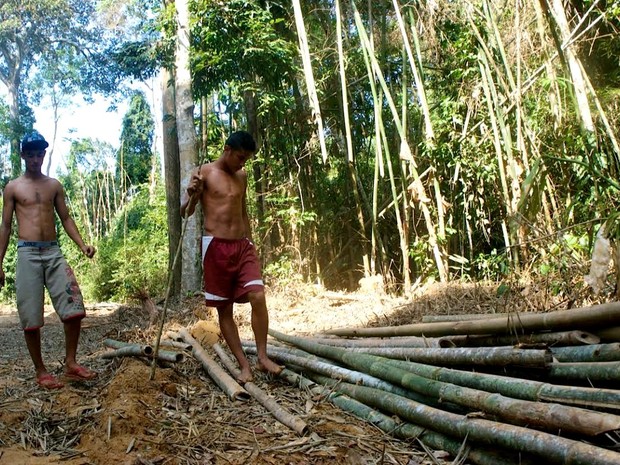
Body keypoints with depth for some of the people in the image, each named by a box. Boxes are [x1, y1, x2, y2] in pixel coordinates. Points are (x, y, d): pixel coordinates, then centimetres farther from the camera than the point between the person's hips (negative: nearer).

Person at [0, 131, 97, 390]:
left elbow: (65, 218, 12)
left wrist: (82, 244, -3)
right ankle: (40, 371, 11)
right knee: (31, 317, -1)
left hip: (54, 252, 2)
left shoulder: (54, 185, 14)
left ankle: (70, 364, 6)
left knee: (74, 308, -7)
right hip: (28, 254, -2)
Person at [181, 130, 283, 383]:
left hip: (242, 245, 4)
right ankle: (244, 365, 8)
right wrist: (192, 195, -25)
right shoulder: (204, 172, -2)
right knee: (224, 309, 1)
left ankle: (262, 357, -2)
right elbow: (185, 212, -4)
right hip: (216, 247, -4)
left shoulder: (242, 176, 14)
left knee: (258, 297, -12)